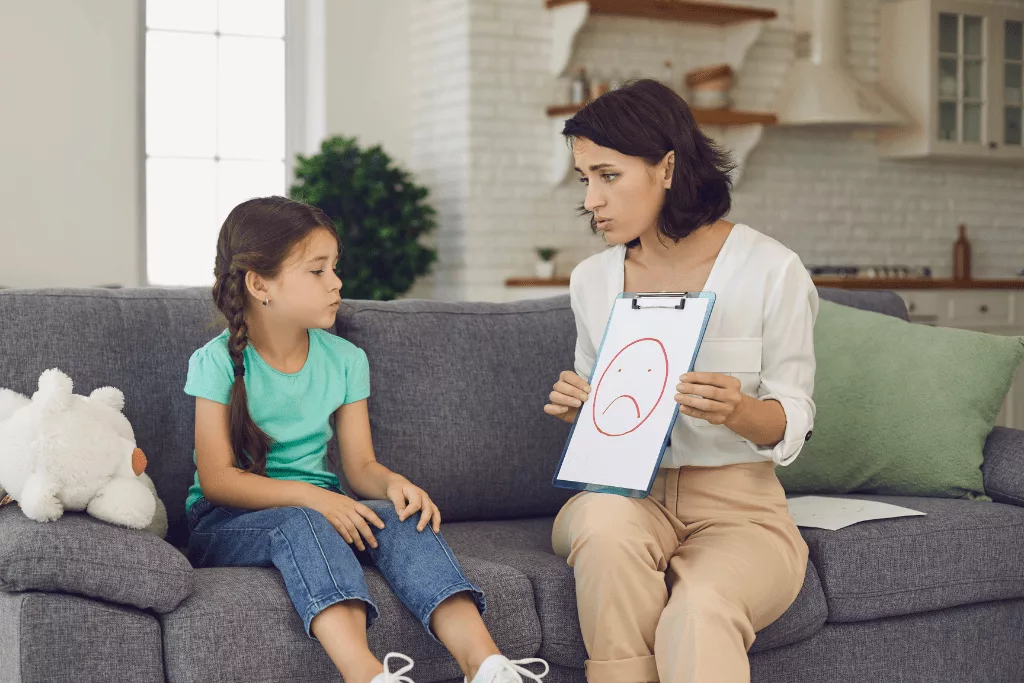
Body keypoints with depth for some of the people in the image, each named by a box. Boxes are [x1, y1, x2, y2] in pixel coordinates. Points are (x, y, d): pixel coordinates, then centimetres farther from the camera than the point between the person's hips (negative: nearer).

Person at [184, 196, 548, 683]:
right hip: (228, 523, -4)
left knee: (399, 514, -26)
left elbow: (360, 466, 5)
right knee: (301, 523, -37)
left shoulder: (345, 359, 6)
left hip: (319, 512, 4)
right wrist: (307, 496, -29)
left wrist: (393, 484, -19)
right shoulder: (218, 362, -8)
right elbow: (217, 478, -15)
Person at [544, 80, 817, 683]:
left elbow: (793, 423, -3)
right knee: (606, 525, -35)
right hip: (623, 492, 4)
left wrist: (739, 411, -26)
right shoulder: (592, 280, 9)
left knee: (698, 613, -36)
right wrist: (577, 407, -4)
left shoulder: (772, 270, -5)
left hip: (738, 503, -3)